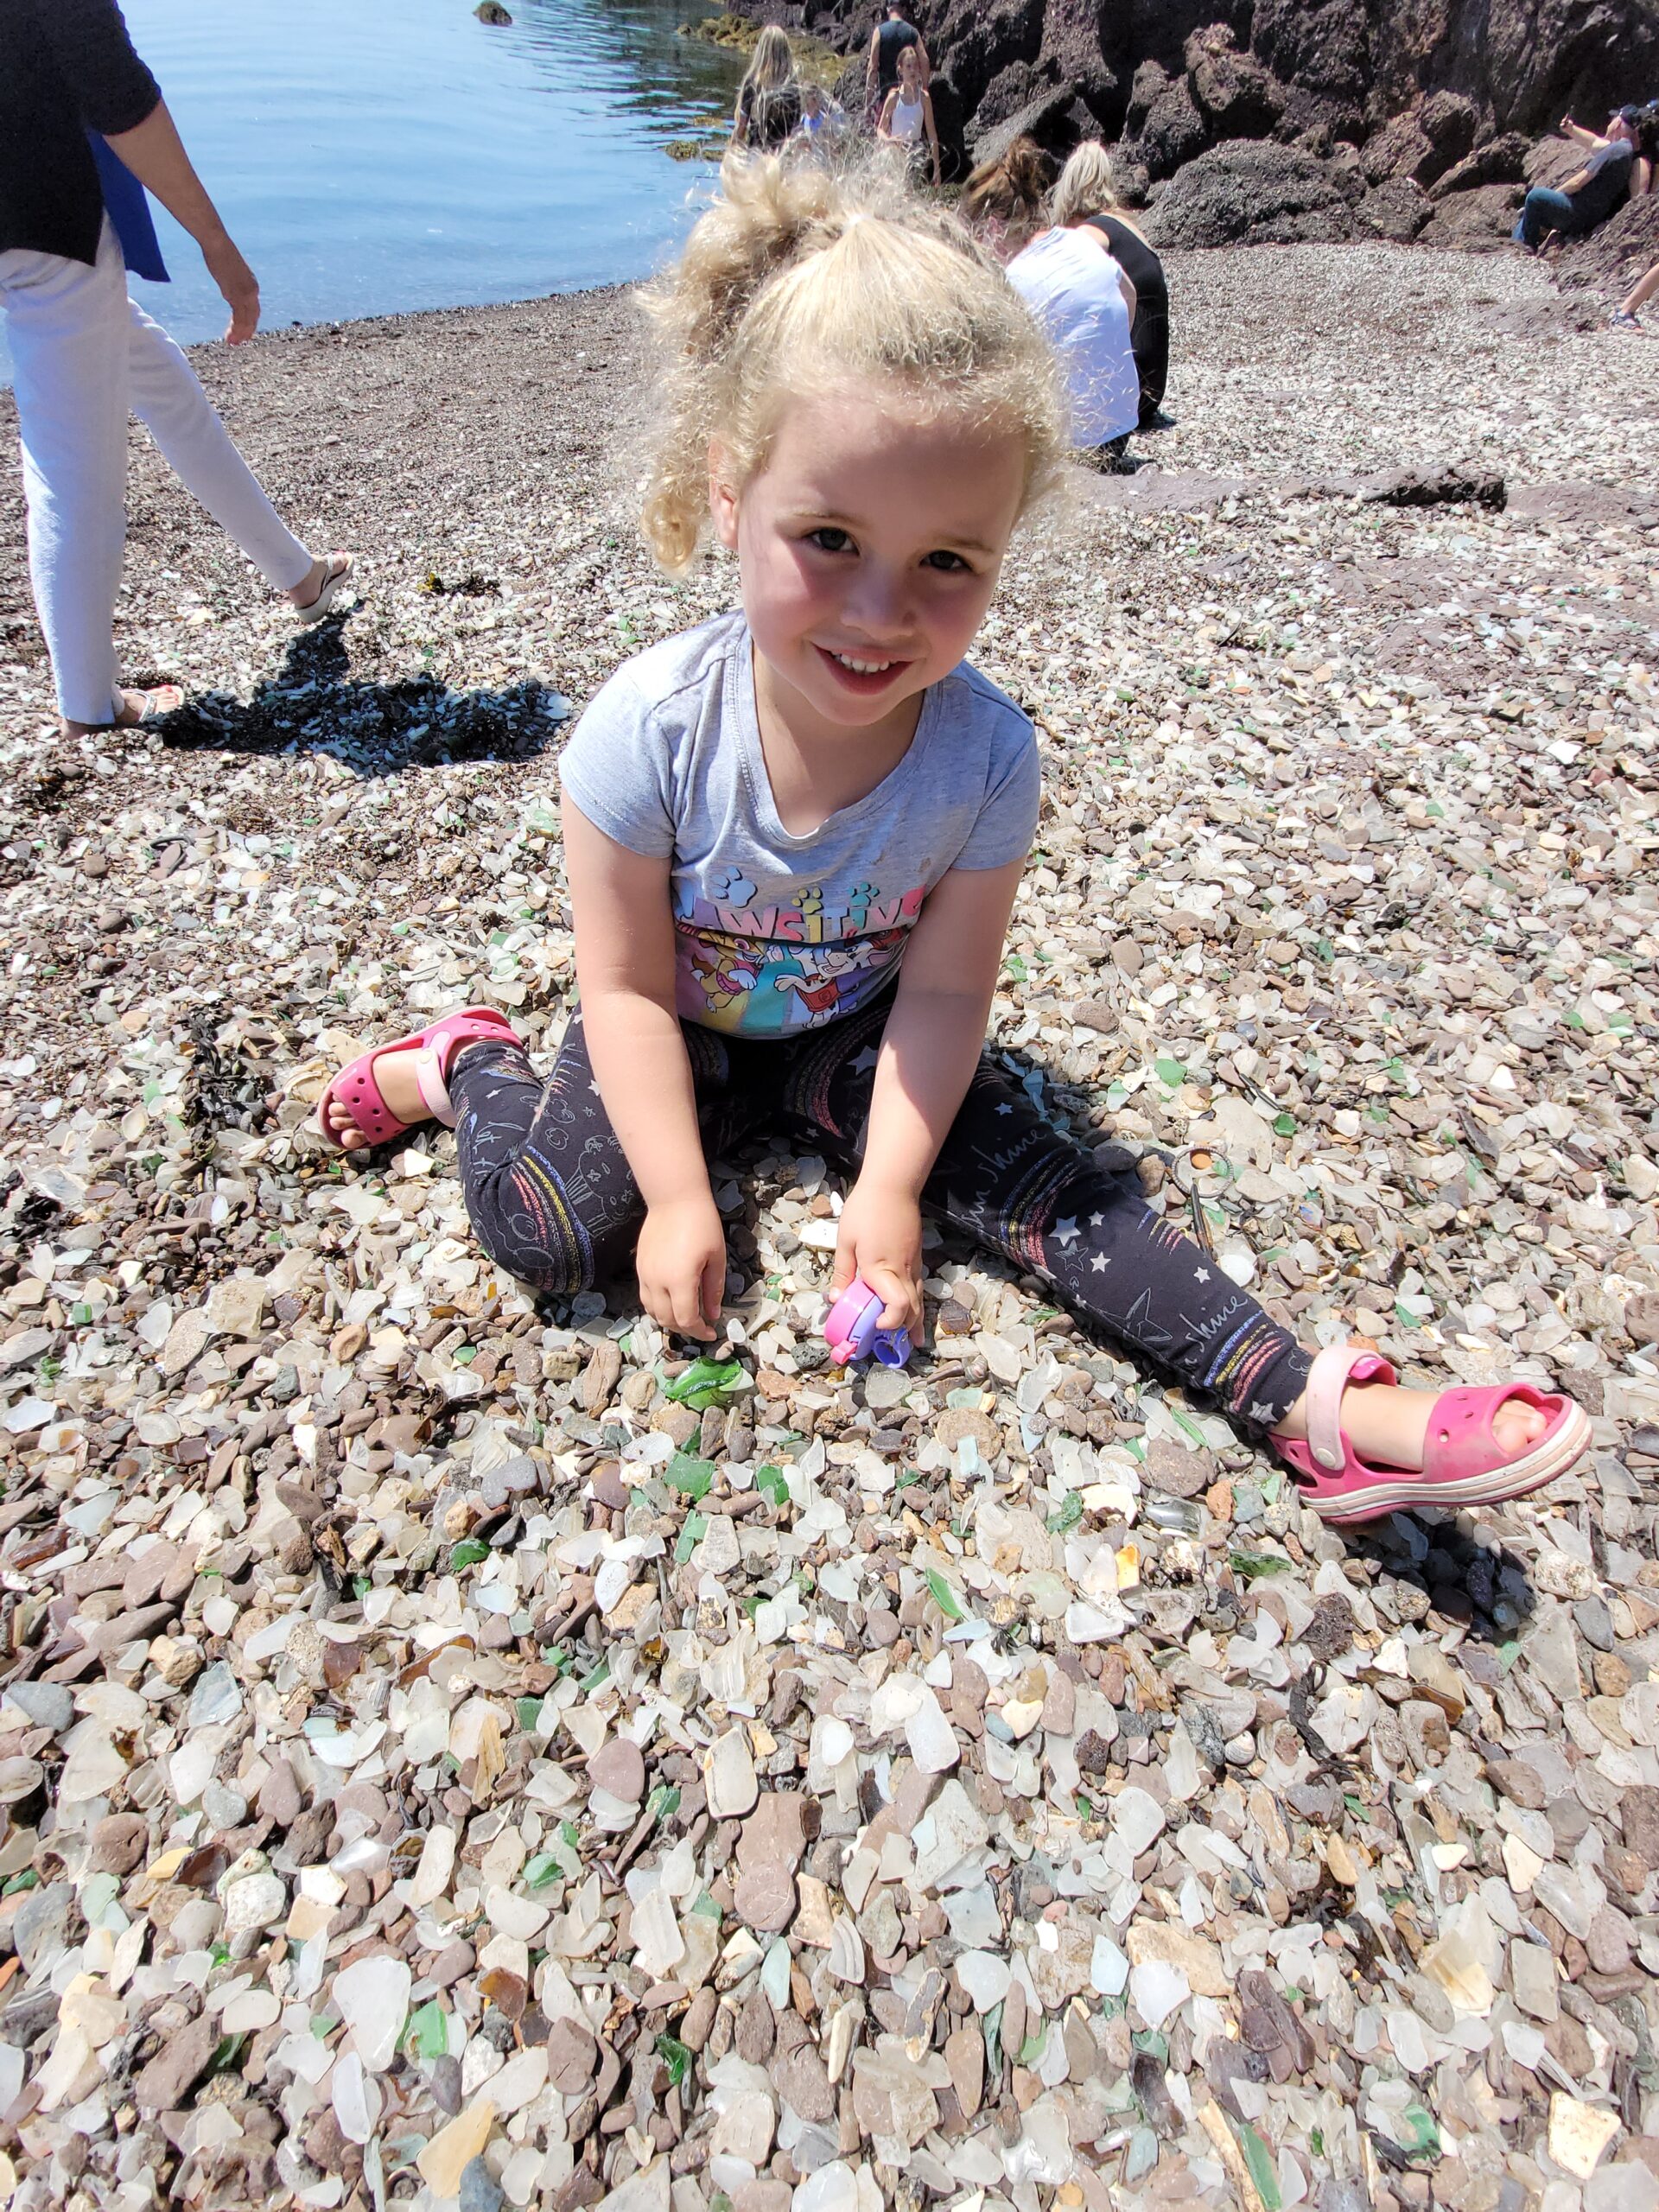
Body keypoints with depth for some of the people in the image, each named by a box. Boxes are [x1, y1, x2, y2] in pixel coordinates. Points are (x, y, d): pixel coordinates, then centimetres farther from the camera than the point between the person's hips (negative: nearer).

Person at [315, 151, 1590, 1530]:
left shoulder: (988, 755, -23)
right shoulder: (652, 726, -27)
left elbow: (944, 989, -15)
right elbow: (628, 989, -19)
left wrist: (889, 1185, -19)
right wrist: (680, 1197, -18)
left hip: (856, 1038, 1)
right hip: (688, 1032, 0)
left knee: (1045, 1181, -15)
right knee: (550, 1229, -20)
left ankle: (1318, 1411, -10)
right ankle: (468, 1066, 11)